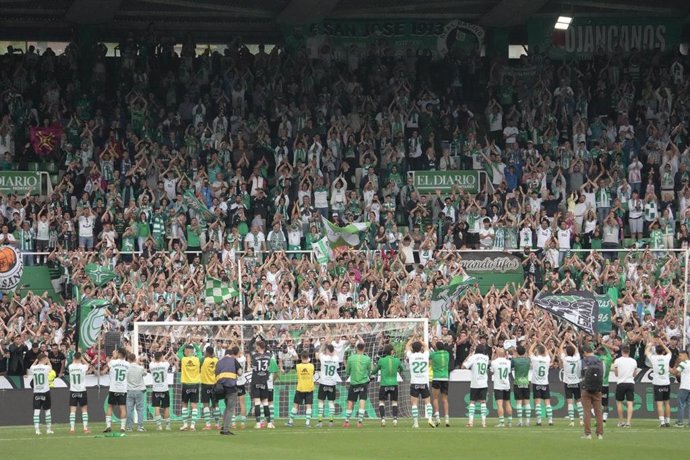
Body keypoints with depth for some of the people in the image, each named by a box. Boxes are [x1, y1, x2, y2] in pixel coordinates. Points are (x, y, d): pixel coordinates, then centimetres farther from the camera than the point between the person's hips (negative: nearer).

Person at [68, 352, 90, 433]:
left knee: (72, 410, 1)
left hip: (73, 391, 1)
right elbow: (87, 365, 15)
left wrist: (74, 360, 17)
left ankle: (72, 428, -5)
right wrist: (82, 358, 17)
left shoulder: (70, 367, -6)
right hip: (82, 391, -1)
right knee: (84, 410, 8)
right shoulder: (83, 367, -9)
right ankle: (85, 428, 4)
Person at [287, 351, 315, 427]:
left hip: (300, 389, 0)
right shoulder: (311, 366, -6)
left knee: (295, 405, 10)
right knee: (308, 406, 1)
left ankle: (291, 421, 16)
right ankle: (308, 422, -8)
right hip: (309, 389, 0)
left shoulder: (298, 366, -9)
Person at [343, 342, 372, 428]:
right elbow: (369, 372, 8)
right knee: (362, 403, -3)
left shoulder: (350, 358, -4)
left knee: (350, 404, 9)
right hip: (364, 383, -1)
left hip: (353, 383, 1)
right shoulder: (367, 359, -5)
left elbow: (347, 372, 6)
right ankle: (360, 421, -9)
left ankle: (346, 421, 13)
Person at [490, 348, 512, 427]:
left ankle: (501, 422, -18)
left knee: (500, 404, -9)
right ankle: (509, 421, 20)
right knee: (507, 403, 16)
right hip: (507, 385, 4)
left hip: (498, 386, -4)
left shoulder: (494, 362, -10)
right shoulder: (508, 362, 0)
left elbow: (492, 372, 6)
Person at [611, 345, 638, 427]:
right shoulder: (633, 361, 4)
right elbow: (635, 374, 13)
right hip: (631, 383, 2)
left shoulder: (618, 360, -4)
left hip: (621, 383, -2)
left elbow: (616, 374, 2)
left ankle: (621, 422, 12)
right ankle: (628, 422, -11)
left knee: (619, 402, 11)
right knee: (630, 403, -1)